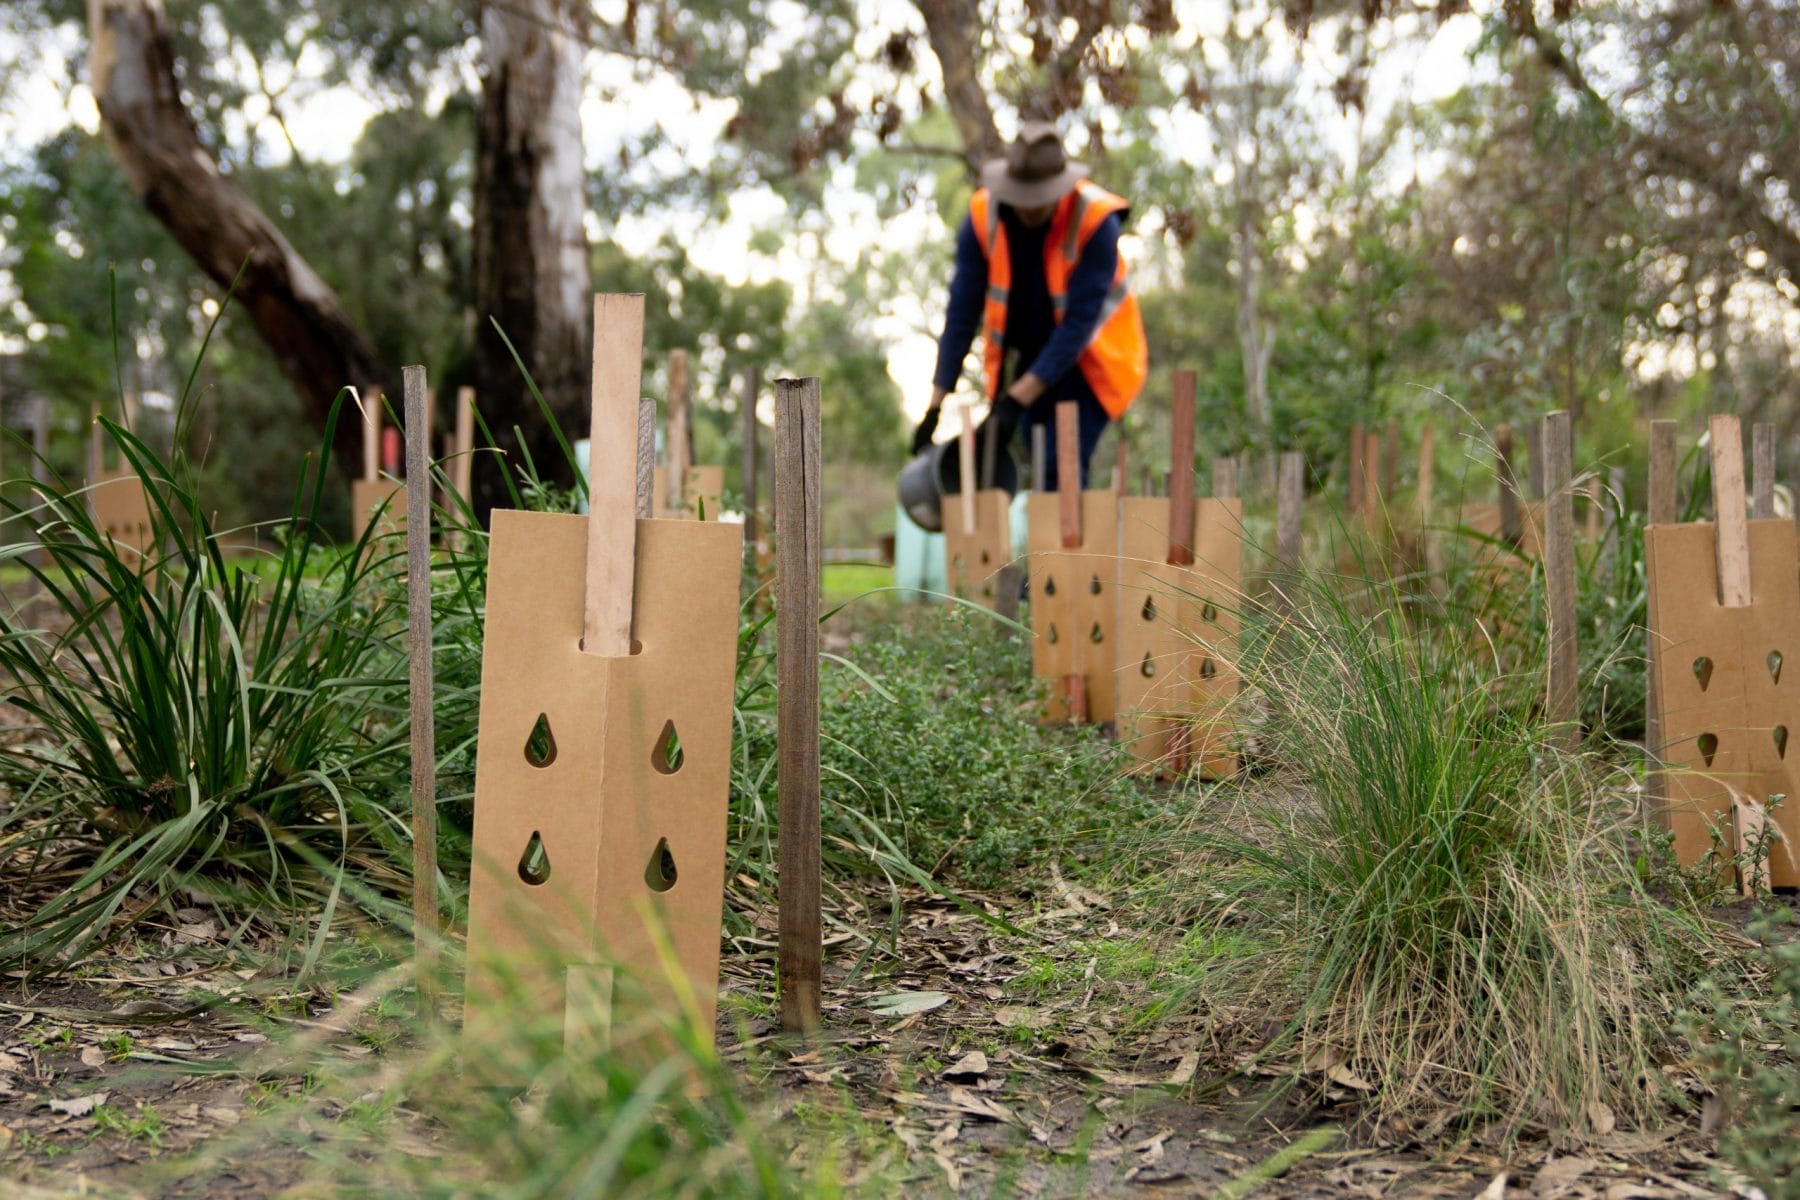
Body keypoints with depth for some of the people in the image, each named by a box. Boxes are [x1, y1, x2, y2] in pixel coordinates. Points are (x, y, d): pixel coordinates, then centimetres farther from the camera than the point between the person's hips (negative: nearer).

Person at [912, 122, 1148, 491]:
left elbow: (1078, 325, -28)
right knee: (1037, 472, 6)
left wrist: (1015, 402, -32)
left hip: (1087, 360, -4)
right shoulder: (983, 216, -16)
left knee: (1060, 465, -18)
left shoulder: (1096, 221, -26)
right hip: (1027, 362, 4)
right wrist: (935, 407, -16)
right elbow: (962, 314, -13)